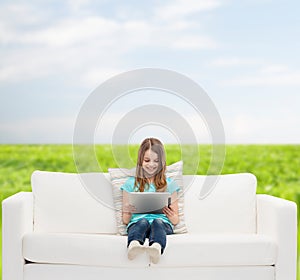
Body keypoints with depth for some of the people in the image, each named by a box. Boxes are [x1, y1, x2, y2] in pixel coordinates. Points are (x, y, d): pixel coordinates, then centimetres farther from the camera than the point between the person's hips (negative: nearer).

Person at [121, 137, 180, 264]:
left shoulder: (169, 184, 18)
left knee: (157, 222, -34)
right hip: (137, 223, 0)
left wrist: (172, 216, -7)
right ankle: (133, 245, -65)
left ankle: (156, 248, -65)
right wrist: (128, 212, -8)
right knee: (143, 222, -34)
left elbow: (176, 220, 17)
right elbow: (125, 220, 16)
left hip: (163, 223, 0)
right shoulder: (131, 183, 17)